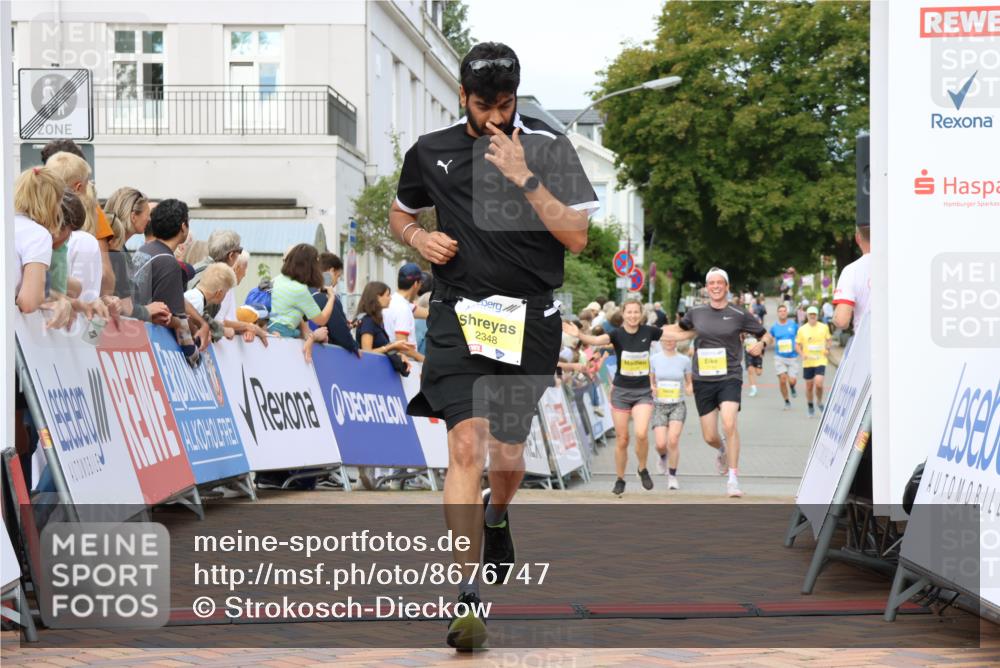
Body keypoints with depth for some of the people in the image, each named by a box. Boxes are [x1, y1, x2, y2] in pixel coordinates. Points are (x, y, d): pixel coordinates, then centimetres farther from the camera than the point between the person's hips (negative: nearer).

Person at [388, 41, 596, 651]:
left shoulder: (548, 147, -2)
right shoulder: (431, 152, 6)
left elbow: (576, 238, -8)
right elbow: (401, 214, 23)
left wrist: (524, 177, -17)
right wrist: (420, 238, 0)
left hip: (530, 320, 0)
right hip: (459, 315, 0)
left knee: (508, 454, 11)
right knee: (467, 447, -16)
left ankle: (497, 517, 48)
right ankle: (467, 594, -17)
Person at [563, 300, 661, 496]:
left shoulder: (648, 332, -3)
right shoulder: (618, 334, -10)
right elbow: (596, 340, -29)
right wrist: (579, 335, -47)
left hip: (643, 392, 0)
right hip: (621, 391, 0)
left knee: (641, 433, -19)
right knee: (622, 439, 4)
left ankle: (643, 469, 7)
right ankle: (620, 480, 21)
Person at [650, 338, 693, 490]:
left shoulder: (684, 360, 1)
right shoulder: (654, 360, 2)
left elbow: (689, 382, 10)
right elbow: (650, 382, 11)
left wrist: (690, 389, -13)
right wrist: (651, 388, -11)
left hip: (678, 405, -1)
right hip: (659, 406, 1)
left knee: (673, 440, -19)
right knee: (661, 444, -11)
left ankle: (672, 476, -3)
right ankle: (663, 457, 28)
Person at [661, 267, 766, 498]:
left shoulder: (739, 315, 0)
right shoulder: (696, 312, 7)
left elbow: (764, 334, 10)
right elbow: (682, 330, 26)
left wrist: (760, 345, -12)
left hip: (729, 377, -3)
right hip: (703, 380, 3)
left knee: (729, 424, -24)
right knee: (709, 437, 4)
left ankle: (733, 478, -16)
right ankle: (722, 451, 42)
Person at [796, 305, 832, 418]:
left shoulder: (824, 327, 2)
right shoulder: (802, 329, 1)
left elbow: (828, 340, 17)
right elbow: (797, 345, 5)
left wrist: (827, 349, -3)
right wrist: (802, 354, -13)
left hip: (821, 361, -1)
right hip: (808, 362, 1)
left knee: (819, 383, -18)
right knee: (809, 386, 7)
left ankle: (819, 402, 10)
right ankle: (810, 406, 28)